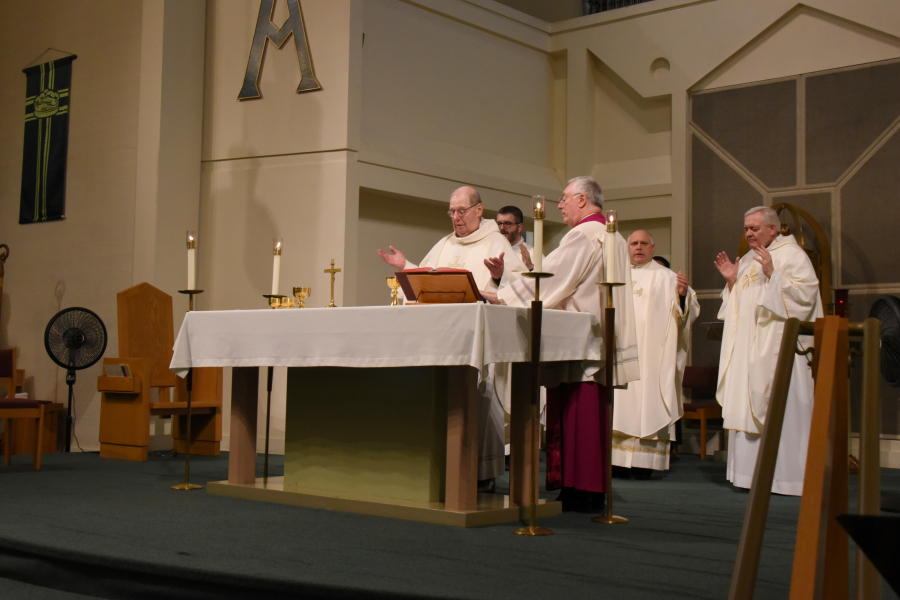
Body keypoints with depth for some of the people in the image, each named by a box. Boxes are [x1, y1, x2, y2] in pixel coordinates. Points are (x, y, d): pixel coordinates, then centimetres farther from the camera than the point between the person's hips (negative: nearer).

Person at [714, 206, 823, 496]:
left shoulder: (792, 254, -3)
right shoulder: (748, 260, 20)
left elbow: (805, 293, -15)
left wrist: (772, 274, -21)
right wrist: (731, 281, 7)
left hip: (778, 348, -8)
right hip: (748, 349, 8)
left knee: (780, 411, -9)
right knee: (747, 409, 5)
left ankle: (785, 475, -6)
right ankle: (754, 472, 10)